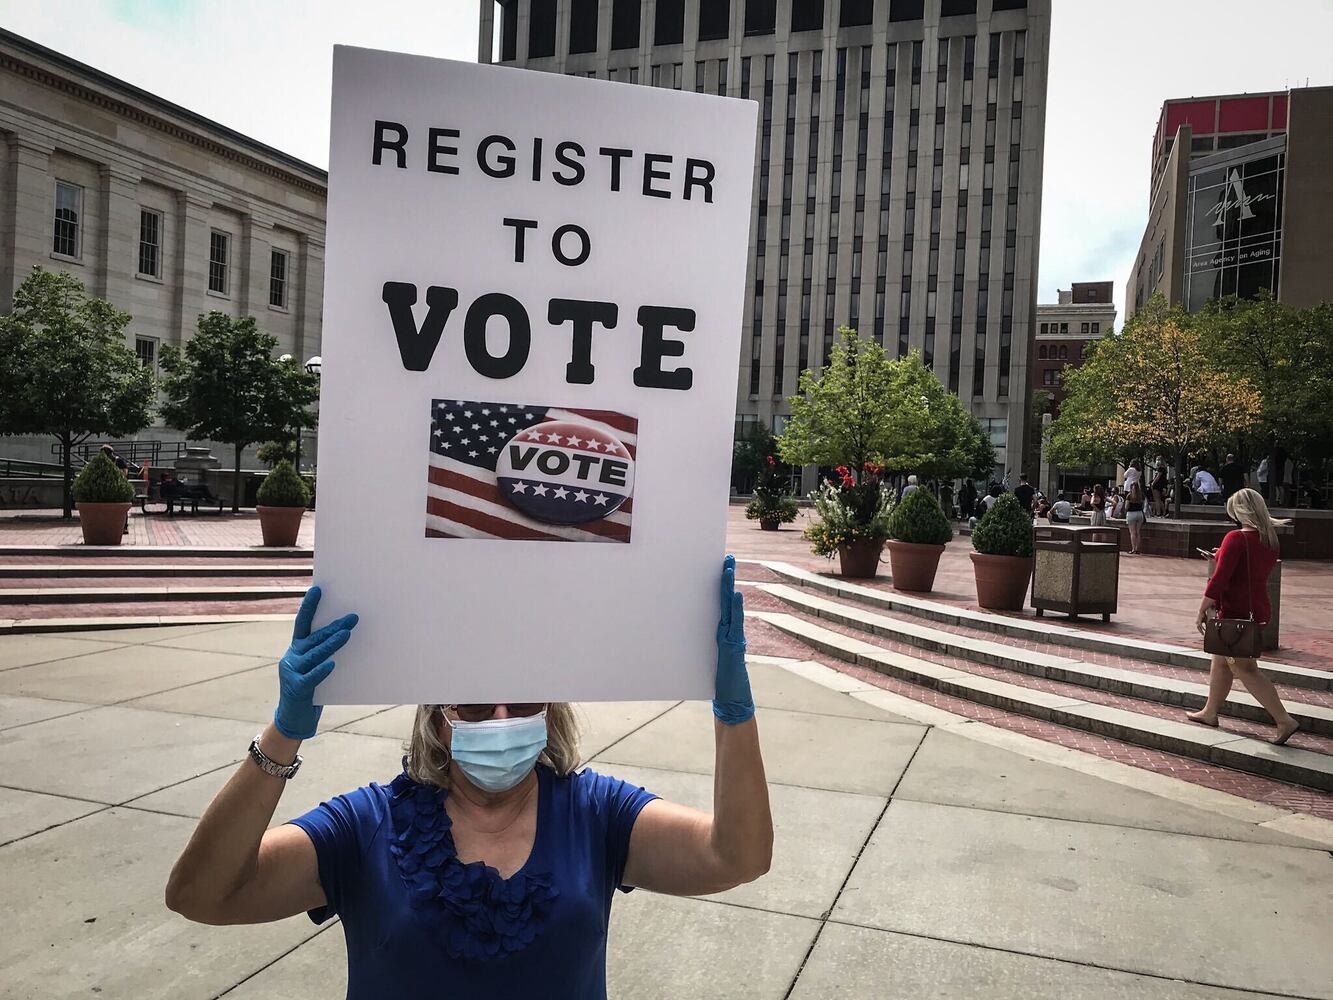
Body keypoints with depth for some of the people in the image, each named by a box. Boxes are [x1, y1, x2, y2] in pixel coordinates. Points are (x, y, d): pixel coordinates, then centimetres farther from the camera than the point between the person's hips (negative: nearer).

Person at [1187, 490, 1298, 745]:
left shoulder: (1237, 538, -19)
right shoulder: (1270, 539, 6)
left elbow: (1219, 578, -22)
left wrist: (1202, 611, -17)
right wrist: (1222, 556, 26)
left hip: (1236, 614, -9)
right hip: (1258, 609, 9)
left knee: (1245, 669, -3)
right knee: (1220, 661, 20)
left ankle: (1284, 720, -7)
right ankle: (1210, 712, 30)